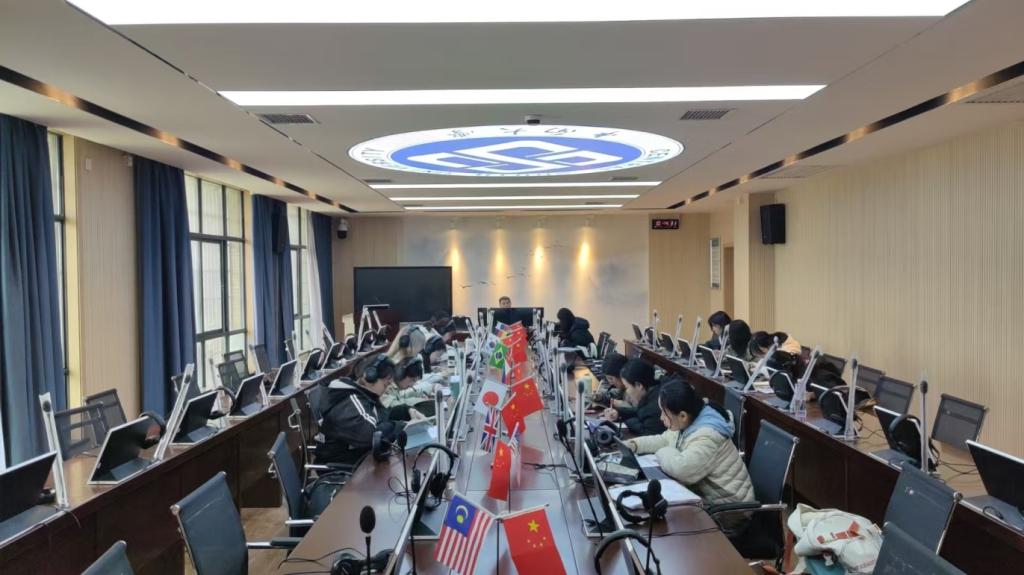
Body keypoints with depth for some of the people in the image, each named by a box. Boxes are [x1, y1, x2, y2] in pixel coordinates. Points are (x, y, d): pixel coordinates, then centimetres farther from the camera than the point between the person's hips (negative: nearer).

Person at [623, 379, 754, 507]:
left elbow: (681, 468, -38)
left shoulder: (707, 436, -28)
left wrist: (662, 454, -18)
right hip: (703, 493, 8)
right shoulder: (686, 425, 0)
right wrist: (635, 444, 1)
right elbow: (664, 440, 15)